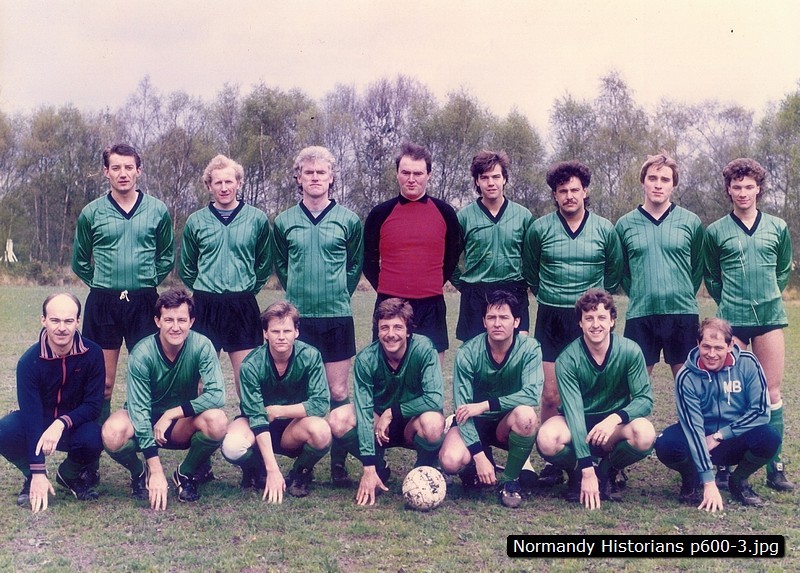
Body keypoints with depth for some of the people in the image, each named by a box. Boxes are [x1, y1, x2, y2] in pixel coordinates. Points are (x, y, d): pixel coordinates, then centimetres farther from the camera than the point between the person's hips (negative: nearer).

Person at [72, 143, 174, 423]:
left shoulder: (158, 210, 3)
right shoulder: (91, 213, 3)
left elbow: (166, 257, 13)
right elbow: (80, 262, 14)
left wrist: (148, 283, 8)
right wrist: (101, 284, 10)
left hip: (144, 302, 0)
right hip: (102, 303, 0)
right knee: (103, 383, 5)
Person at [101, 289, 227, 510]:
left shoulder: (202, 346, -20)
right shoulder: (142, 354, -23)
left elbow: (217, 395, -27)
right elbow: (139, 410, -26)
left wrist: (171, 414, -29)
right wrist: (156, 471, -31)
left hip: (183, 422, 1)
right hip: (146, 420, -1)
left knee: (217, 421, -31)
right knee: (113, 433, -34)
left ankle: (185, 474, -1)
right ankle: (140, 473, 2)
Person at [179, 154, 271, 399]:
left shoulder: (257, 219, 2)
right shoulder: (196, 221, 4)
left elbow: (265, 263, 11)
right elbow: (186, 267, 15)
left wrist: (247, 289, 10)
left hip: (243, 306, -1)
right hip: (204, 306, 1)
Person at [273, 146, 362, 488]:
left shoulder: (348, 220, 2)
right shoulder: (284, 222, 5)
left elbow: (356, 265, 11)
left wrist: (339, 295, 7)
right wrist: (298, 294, 9)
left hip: (338, 317, -1)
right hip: (297, 317, 1)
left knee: (338, 392, 1)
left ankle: (339, 463, 10)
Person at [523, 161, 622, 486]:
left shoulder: (605, 230, 3)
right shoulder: (539, 229, 0)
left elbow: (614, 274, 16)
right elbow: (529, 273, 14)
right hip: (550, 320, 0)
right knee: (551, 394, -2)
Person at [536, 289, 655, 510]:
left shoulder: (630, 351, -14)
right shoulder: (567, 359, -19)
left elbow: (645, 398, -12)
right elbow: (573, 411, -26)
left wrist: (616, 418, -34)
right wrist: (586, 469, -33)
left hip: (615, 425, 1)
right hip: (577, 425, -1)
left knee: (645, 435, -33)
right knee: (547, 440, -35)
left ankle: (607, 471, -1)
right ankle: (576, 474, 1)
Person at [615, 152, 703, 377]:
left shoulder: (691, 222, 4)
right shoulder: (625, 224, 5)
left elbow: (698, 267, 12)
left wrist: (684, 297, 8)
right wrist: (638, 296, 8)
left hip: (683, 314, 0)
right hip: (639, 316, 0)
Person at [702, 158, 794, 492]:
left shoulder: (777, 228, 7)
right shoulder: (715, 232, 3)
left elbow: (784, 270, 18)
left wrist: (769, 297, 11)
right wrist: (729, 302, 6)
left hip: (771, 317, 2)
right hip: (732, 319, -1)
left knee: (772, 392, 4)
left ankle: (775, 467, 10)